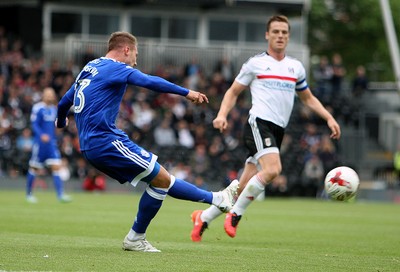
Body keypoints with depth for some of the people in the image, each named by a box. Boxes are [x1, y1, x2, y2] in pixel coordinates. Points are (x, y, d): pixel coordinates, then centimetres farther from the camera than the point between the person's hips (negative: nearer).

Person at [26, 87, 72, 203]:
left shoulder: (54, 109, 12)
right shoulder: (38, 108, -9)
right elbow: (34, 125, -15)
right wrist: (42, 135, -29)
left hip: (51, 143, 5)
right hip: (39, 142, -5)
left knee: (56, 167, -7)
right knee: (34, 169, 4)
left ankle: (60, 195, -12)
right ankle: (29, 194, 21)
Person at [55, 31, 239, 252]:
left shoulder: (88, 69, 20)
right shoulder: (115, 68, -7)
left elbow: (65, 101, 29)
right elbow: (150, 82, -21)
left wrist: (61, 121, 50)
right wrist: (186, 92, -19)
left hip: (90, 147, 10)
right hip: (106, 141, -10)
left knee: (160, 178, 12)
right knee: (161, 178, -6)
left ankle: (216, 199, 15)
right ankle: (135, 239, 3)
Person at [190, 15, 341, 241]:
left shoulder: (296, 67, 18)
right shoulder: (255, 63, 6)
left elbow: (308, 98, 29)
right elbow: (233, 92, 10)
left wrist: (329, 118, 16)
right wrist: (222, 114, -7)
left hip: (278, 132, 5)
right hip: (259, 123, -5)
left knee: (243, 188, 2)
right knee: (273, 169, -30)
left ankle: (203, 218, 18)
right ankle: (236, 214, -18)